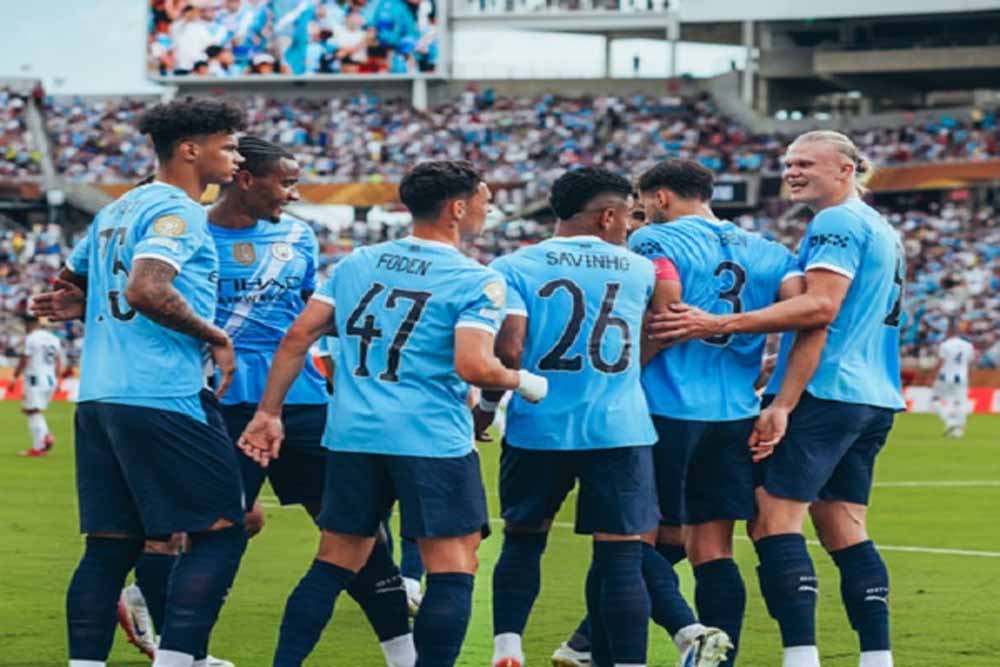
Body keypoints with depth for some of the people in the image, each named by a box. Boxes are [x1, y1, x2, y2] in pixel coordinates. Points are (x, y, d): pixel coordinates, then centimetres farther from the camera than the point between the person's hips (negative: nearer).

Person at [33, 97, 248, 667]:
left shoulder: (117, 210, 20)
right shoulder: (178, 212, -8)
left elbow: (67, 287, 29)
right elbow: (148, 289, -23)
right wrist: (216, 338, -13)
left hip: (99, 399, 9)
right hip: (163, 400, -9)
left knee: (111, 544, 8)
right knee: (221, 532, -4)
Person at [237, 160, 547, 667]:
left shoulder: (357, 263, 11)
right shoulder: (476, 281, -5)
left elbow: (299, 336, 9)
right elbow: (473, 366, -17)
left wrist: (269, 412, 15)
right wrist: (523, 382, 2)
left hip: (352, 434, 6)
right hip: (433, 439, -6)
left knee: (334, 563, 13)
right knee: (453, 569, 1)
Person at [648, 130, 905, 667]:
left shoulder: (837, 223, -9)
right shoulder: (883, 232, 21)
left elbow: (819, 307, -20)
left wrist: (720, 324, -23)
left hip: (823, 394, -10)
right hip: (873, 399, 10)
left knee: (774, 521, -10)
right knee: (844, 527, 11)